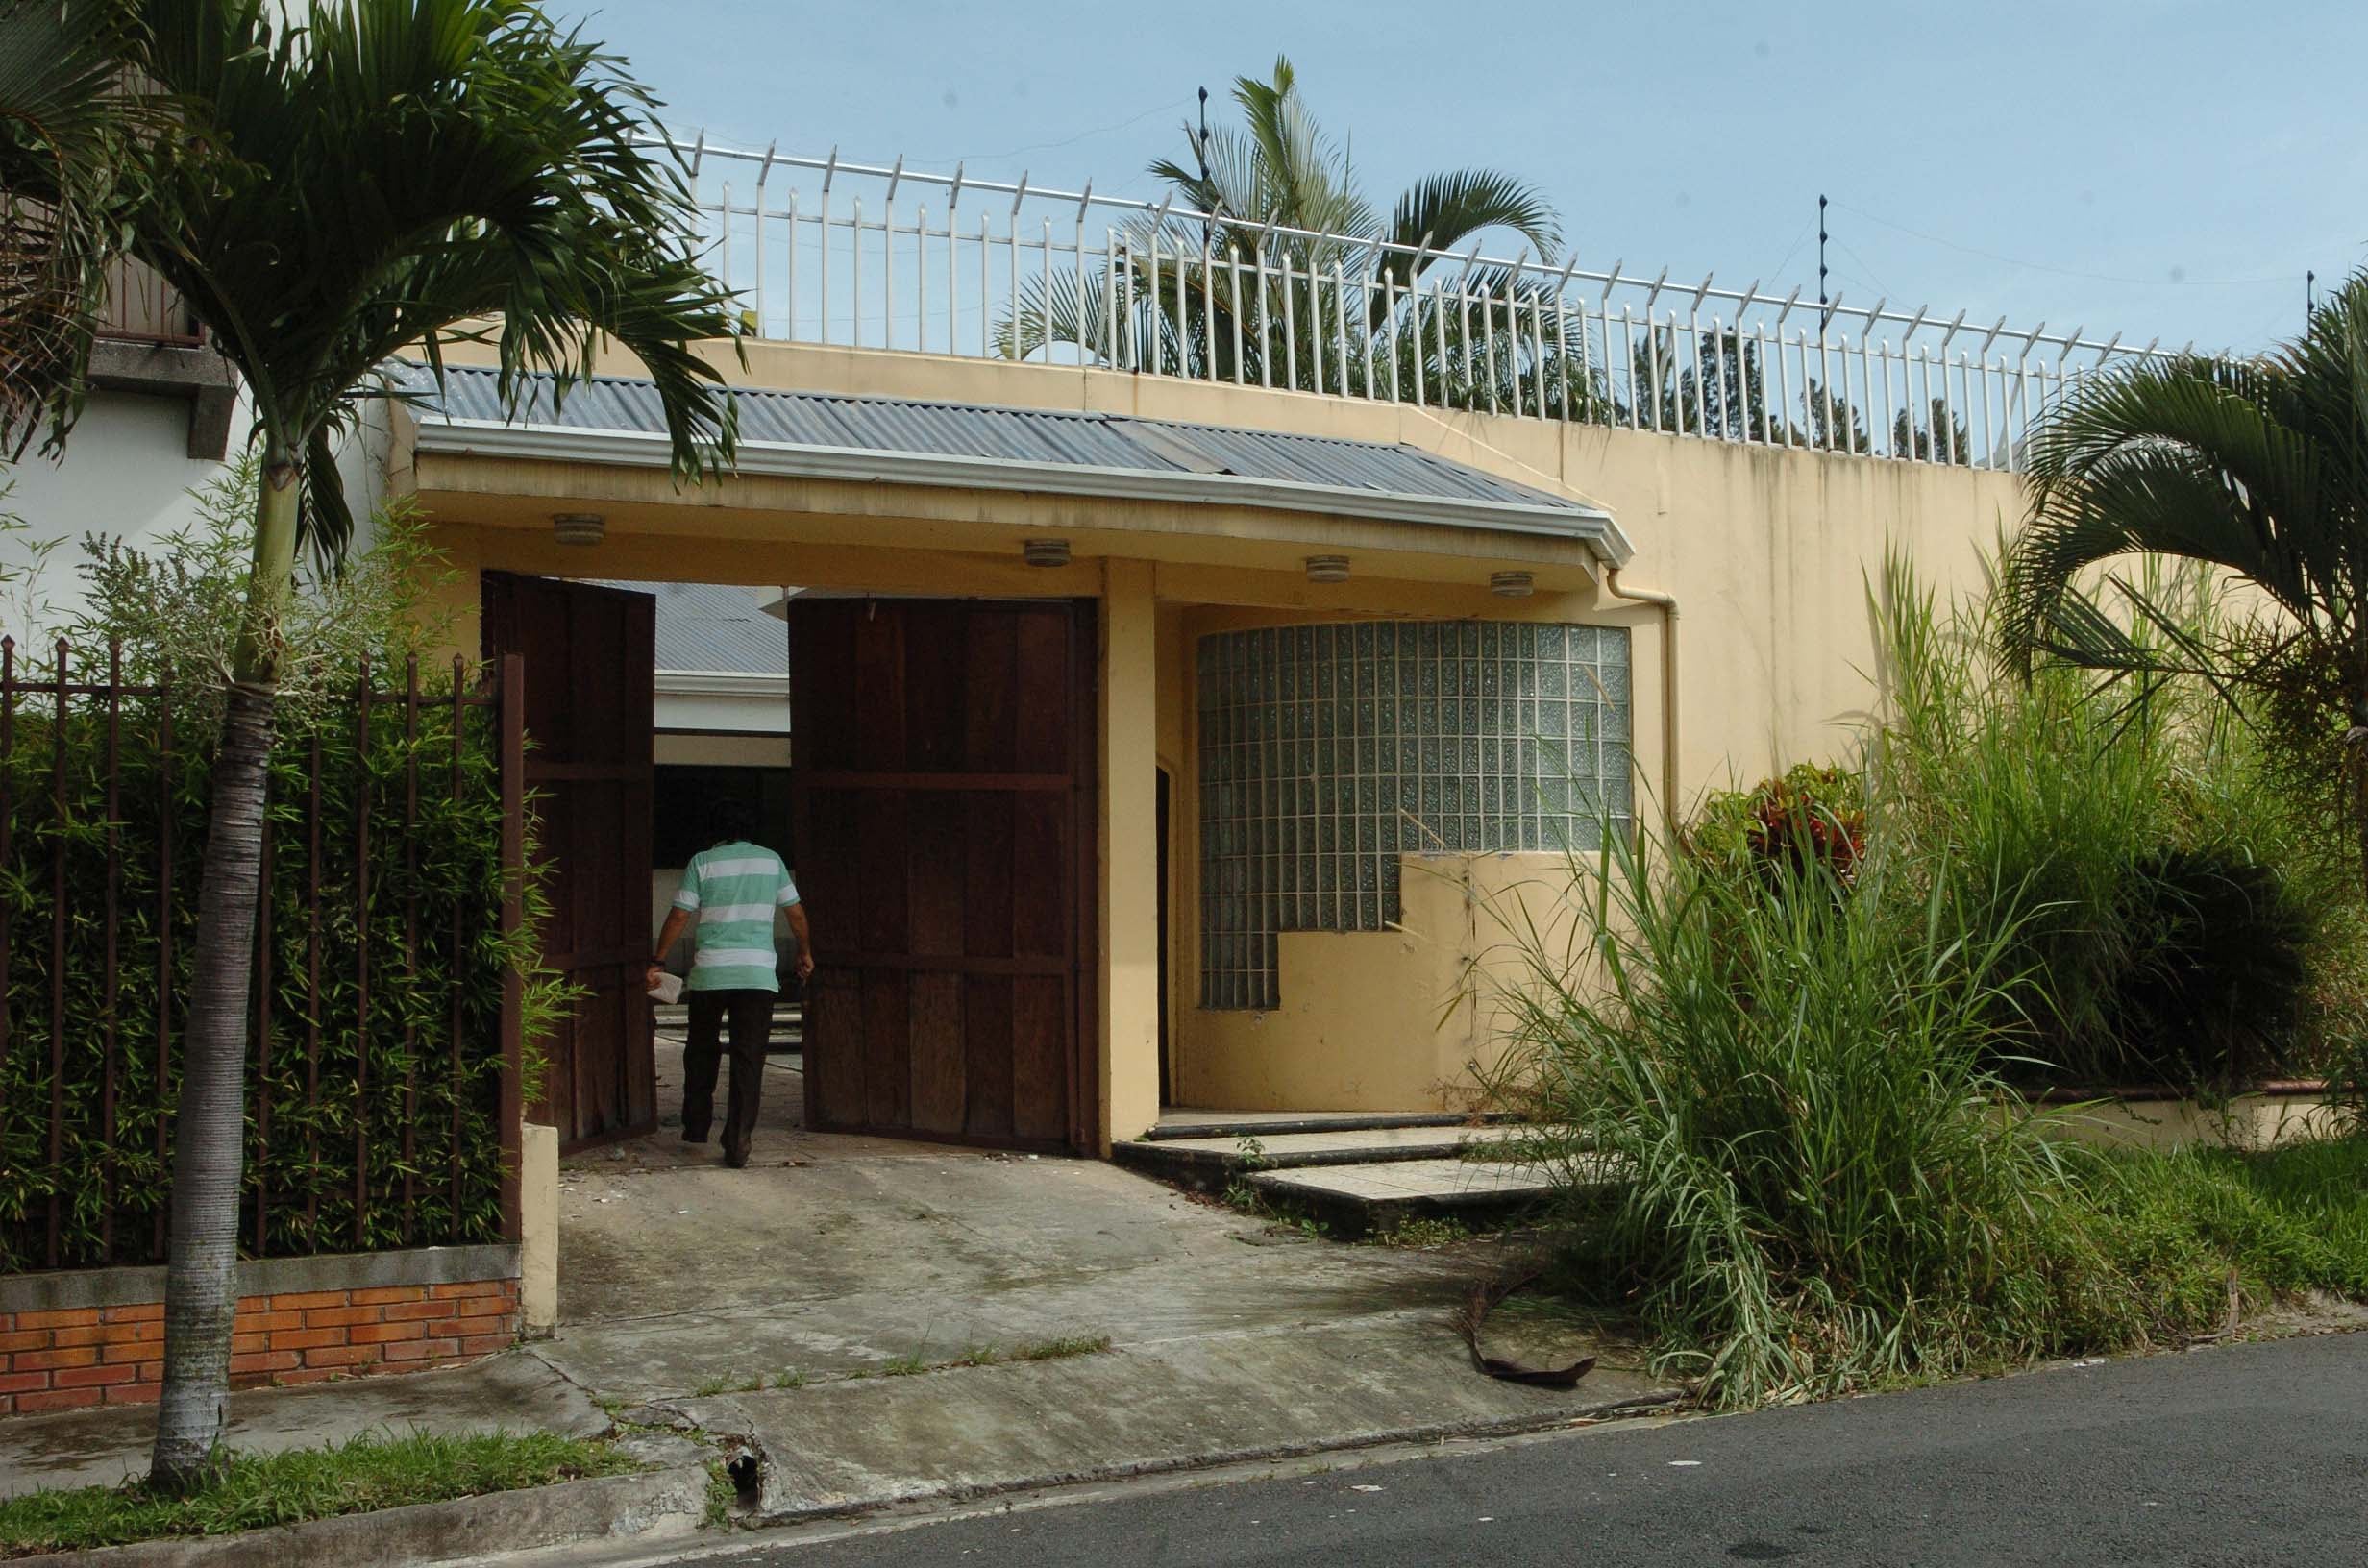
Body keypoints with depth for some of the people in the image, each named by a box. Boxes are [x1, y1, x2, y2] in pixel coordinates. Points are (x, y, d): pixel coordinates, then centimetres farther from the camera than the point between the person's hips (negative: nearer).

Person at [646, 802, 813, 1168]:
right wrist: (805, 952, 25)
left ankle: (696, 1125, 27)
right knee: (748, 1059, 1)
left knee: (701, 1050, 19)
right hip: (758, 973, 0)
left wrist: (659, 961, 5)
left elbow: (679, 915, -2)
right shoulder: (770, 860, 7)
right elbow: (795, 912, 10)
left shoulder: (702, 862, 1)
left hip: (709, 972, 0)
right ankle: (738, 1144, -5)